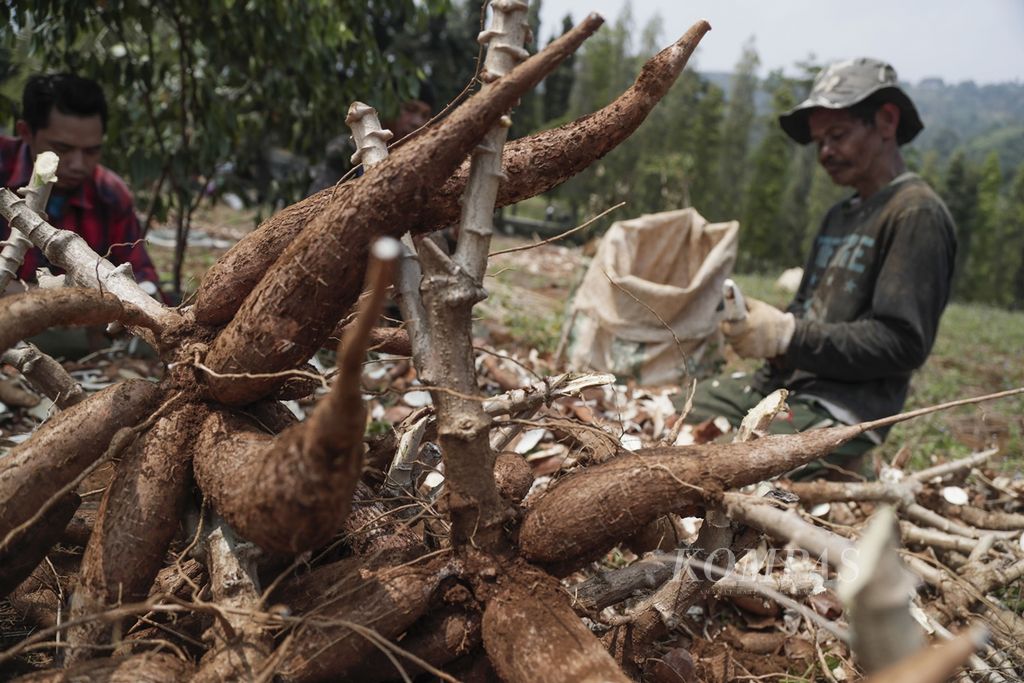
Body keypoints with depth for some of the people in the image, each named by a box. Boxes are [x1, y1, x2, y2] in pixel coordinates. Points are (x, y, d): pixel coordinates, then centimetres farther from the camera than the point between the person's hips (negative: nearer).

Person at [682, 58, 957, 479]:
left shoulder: (917, 214, -6)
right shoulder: (840, 215, 20)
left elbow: (904, 342, -14)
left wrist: (788, 336, -16)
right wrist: (766, 327, 1)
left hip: (841, 409, -8)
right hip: (780, 383, 8)